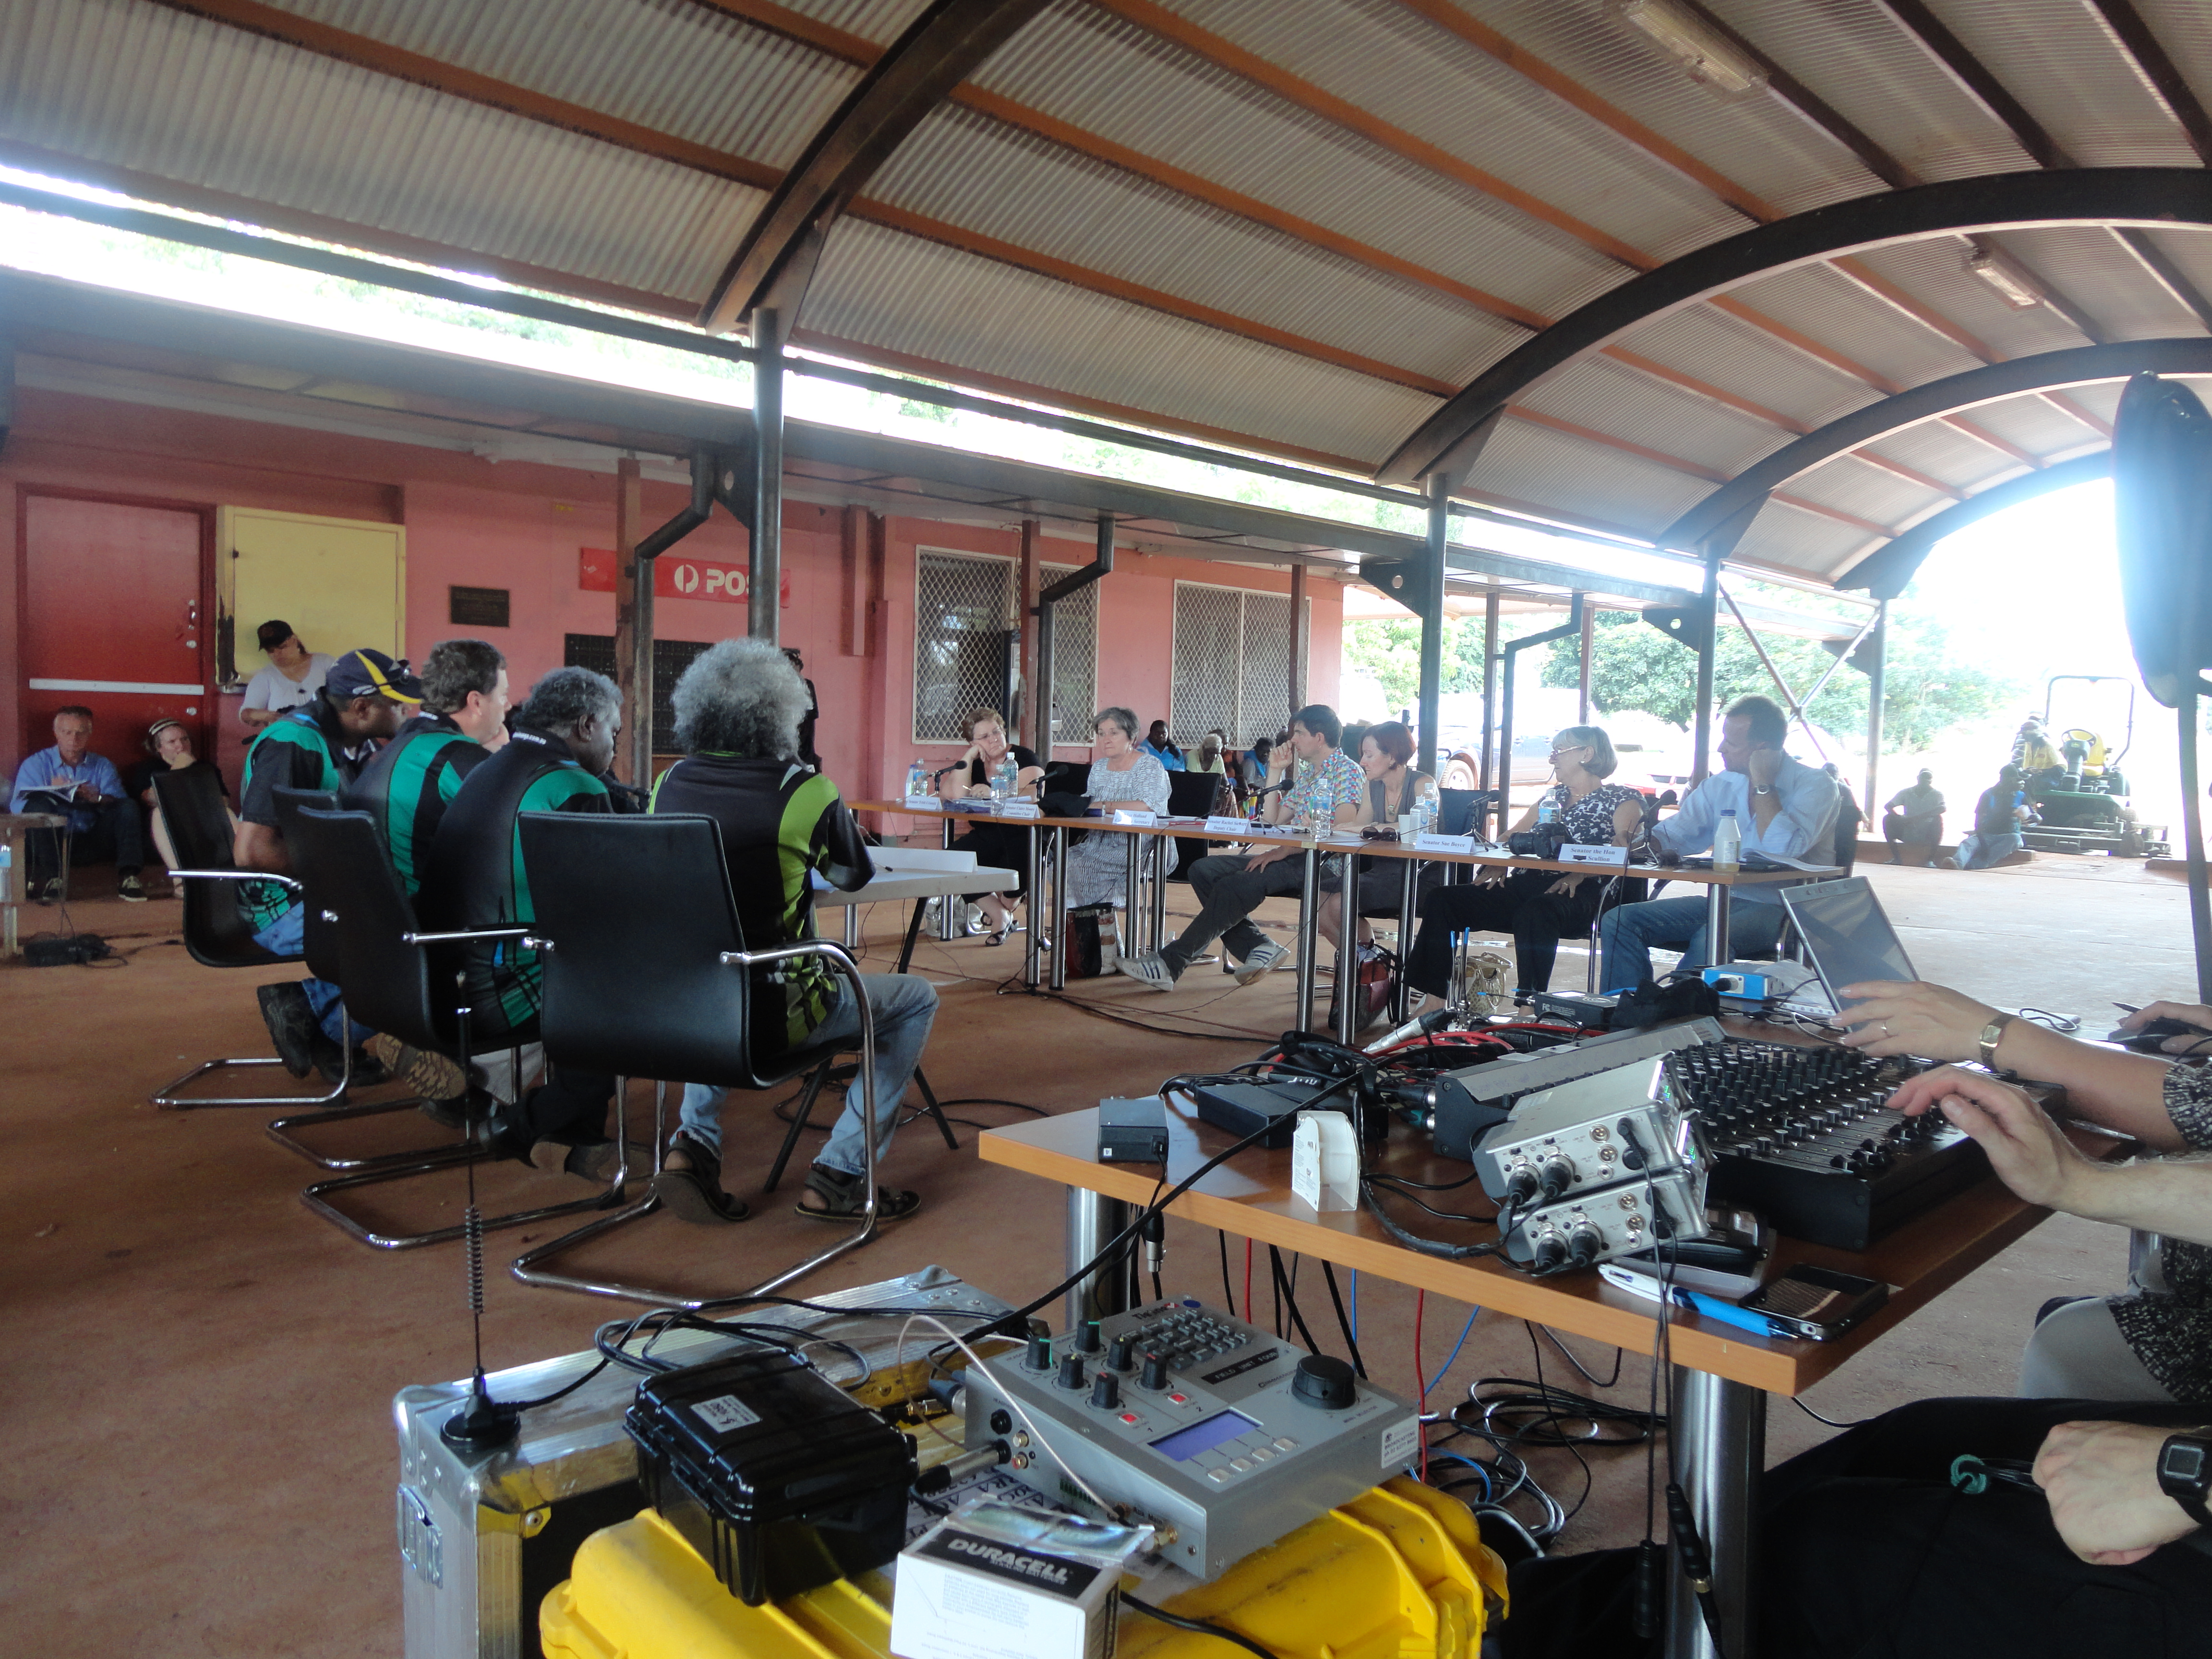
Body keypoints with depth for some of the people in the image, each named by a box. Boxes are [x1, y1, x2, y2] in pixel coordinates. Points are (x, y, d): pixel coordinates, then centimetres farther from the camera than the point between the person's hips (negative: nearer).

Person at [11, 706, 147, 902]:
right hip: (52, 842, -2)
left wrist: (96, 798, -25)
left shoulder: (103, 766, 17)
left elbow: (120, 803, -2)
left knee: (129, 806, -17)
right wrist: (51, 790, -23)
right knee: (40, 805, -28)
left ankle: (127, 877, -31)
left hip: (91, 845, 2)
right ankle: (52, 878, -37)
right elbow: (17, 806, -4)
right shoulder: (35, 764, 11)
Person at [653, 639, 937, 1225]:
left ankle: (694, 1144, 24)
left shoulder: (668, 785, 0)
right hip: (772, 1016, -5)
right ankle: (837, 1176, 11)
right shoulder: (804, 791, -14)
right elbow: (855, 875, 6)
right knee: (916, 1000, 16)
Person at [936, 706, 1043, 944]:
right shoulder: (973, 764, 10)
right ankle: (1000, 916, -3)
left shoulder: (1023, 757, -2)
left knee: (1016, 859, -35)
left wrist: (993, 794, -29)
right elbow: (956, 794, -9)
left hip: (1023, 834, -4)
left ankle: (1005, 907, 3)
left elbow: (1034, 793, -21)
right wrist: (969, 757, -9)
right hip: (986, 835, 5)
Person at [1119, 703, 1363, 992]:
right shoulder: (1305, 773, 24)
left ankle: (1170, 963, -25)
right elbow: (1272, 821, 22)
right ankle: (1258, 947, -11)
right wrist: (1276, 771, 16)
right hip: (1292, 856, 10)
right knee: (1203, 870, -3)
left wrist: (1283, 851, -23)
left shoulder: (1348, 771, -5)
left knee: (1235, 886, -28)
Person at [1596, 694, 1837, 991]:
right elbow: (1672, 835, 12)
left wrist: (1762, 783, -15)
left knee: (1711, 937, -38)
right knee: (1619, 920, -13)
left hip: (1777, 908, -6)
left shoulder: (1815, 785, -6)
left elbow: (1784, 850, -23)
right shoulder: (1721, 784, 12)